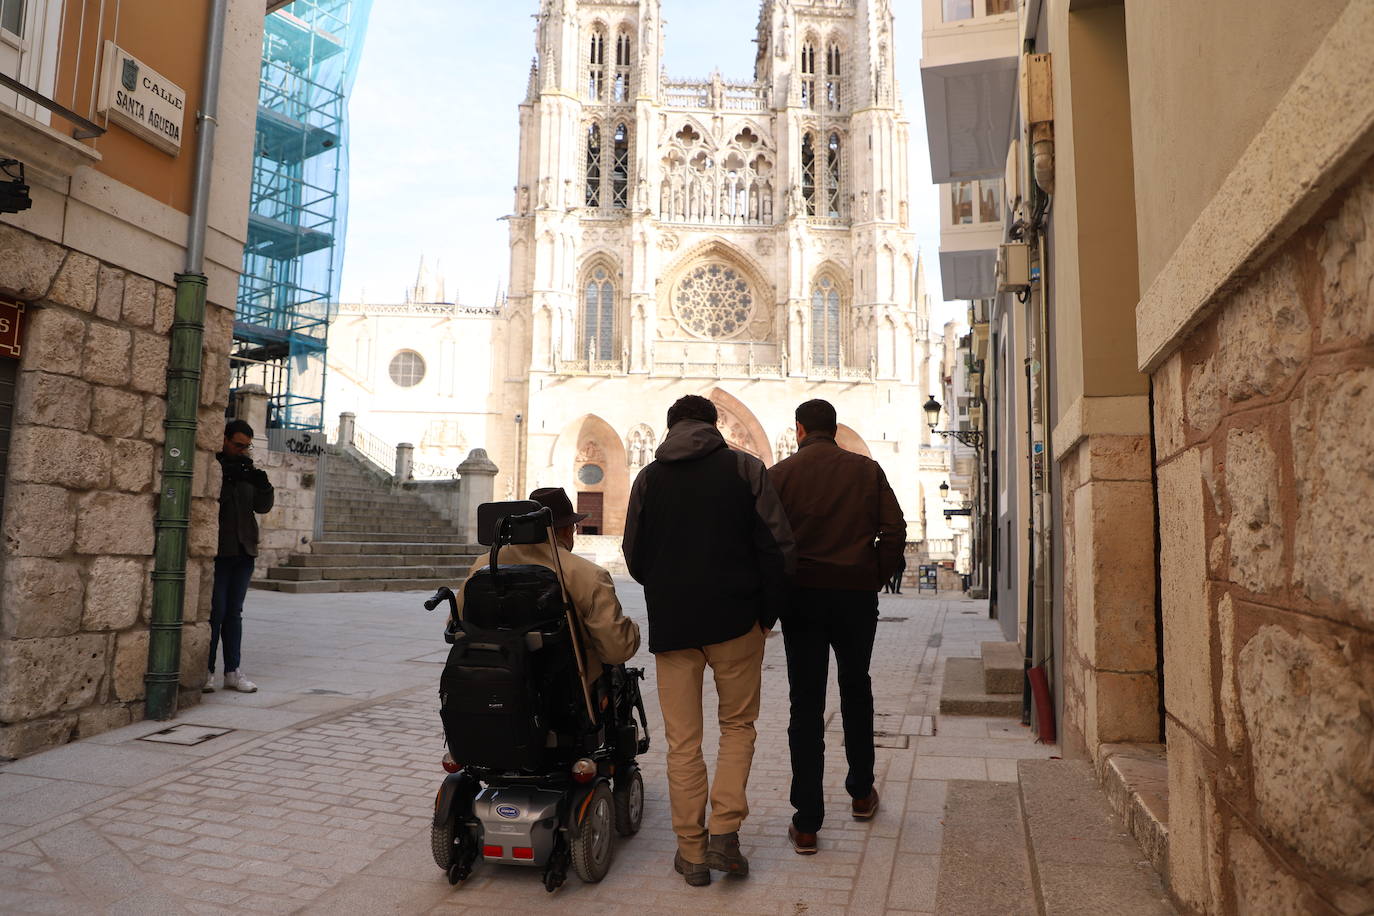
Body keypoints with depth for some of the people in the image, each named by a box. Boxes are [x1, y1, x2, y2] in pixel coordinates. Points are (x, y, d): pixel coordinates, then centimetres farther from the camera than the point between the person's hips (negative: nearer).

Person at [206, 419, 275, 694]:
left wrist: (264, 486, -7)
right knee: (216, 611, -5)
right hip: (218, 550, -5)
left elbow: (263, 507, 11)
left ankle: (232, 671, 13)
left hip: (244, 550, 6)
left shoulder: (247, 470, 14)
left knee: (234, 612, 9)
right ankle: (206, 671, 5)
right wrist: (228, 478, -23)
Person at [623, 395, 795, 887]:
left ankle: (692, 851, 14)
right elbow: (778, 546, -5)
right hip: (735, 620, -1)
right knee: (738, 725, 15)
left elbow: (634, 556, 10)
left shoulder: (649, 477, 7)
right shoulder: (745, 468, 0)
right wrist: (767, 612, 4)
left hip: (671, 625, 1)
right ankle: (724, 832, 5)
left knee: (682, 740, 9)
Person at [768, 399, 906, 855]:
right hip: (857, 595, 2)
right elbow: (894, 531, -1)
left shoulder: (780, 474, -1)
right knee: (856, 690, 21)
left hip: (801, 597, -1)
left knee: (805, 703, 3)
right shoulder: (867, 470, 4)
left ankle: (806, 823, 5)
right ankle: (861, 792, 33)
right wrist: (875, 580, 8)